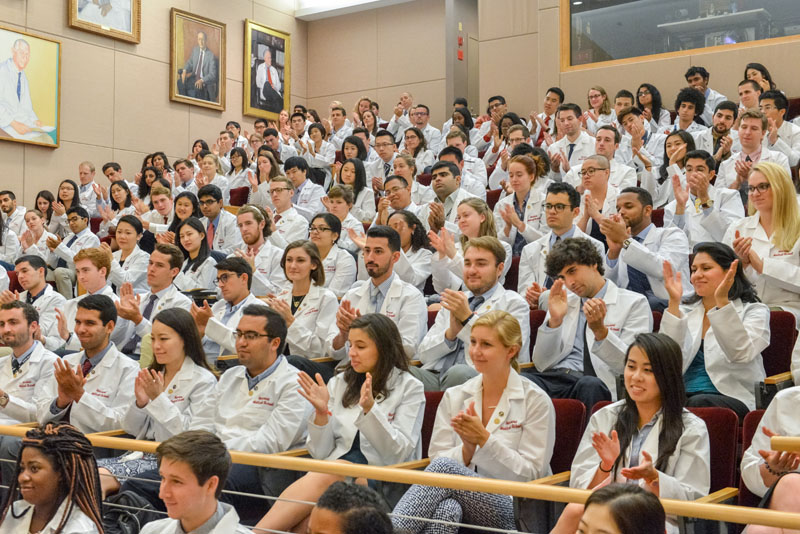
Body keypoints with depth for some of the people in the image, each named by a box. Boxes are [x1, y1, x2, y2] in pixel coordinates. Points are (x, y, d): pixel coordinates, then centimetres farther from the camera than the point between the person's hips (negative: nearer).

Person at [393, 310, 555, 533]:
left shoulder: (536, 401, 0)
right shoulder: (454, 396, 11)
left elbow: (531, 474, -3)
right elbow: (436, 457, 7)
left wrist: (484, 439, -15)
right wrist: (467, 449, -14)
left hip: (513, 508, -3)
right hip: (461, 497, 3)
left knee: (444, 466, -33)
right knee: (446, 507, -39)